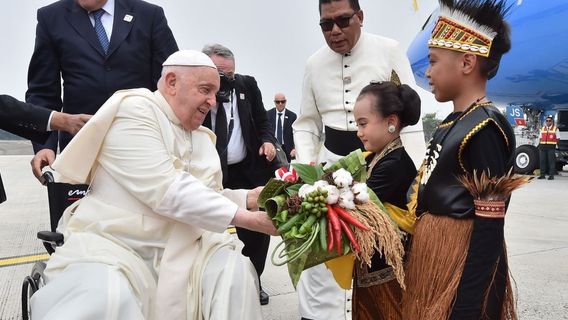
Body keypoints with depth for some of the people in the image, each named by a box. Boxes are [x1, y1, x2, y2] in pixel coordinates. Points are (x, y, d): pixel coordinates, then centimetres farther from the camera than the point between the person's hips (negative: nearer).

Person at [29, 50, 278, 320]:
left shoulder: (202, 137, 15)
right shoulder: (133, 110, -11)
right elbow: (165, 191, -22)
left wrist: (248, 198, -8)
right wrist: (244, 217, -23)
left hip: (181, 250, 7)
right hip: (112, 245, -6)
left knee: (236, 270, -19)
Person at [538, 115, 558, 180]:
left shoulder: (555, 129, 5)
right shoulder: (542, 128, 16)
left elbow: (557, 139, 4)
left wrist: (554, 144, -7)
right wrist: (540, 145, 6)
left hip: (551, 147, -4)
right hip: (542, 147, 4)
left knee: (551, 161, -3)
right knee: (542, 161, 5)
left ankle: (551, 175, 1)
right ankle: (542, 174, 11)